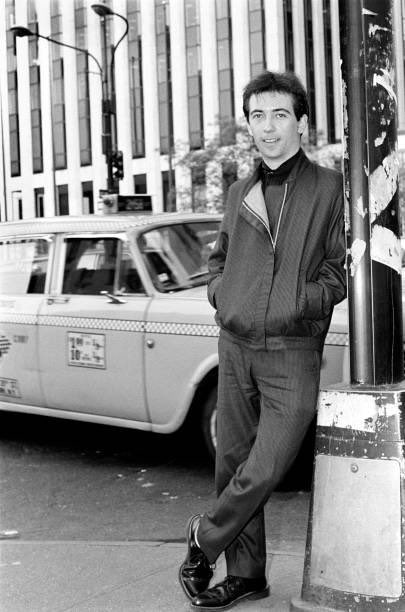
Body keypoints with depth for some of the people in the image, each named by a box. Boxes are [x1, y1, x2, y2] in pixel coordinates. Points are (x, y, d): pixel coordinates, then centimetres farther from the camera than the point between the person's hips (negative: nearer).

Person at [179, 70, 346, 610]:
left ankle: (204, 539, 13)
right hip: (236, 344, 5)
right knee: (233, 461, 9)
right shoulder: (240, 192, 13)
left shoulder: (330, 186, 0)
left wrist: (305, 298, -15)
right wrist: (220, 293, 7)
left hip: (293, 349, -4)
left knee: (265, 469, -11)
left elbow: (341, 267, -1)